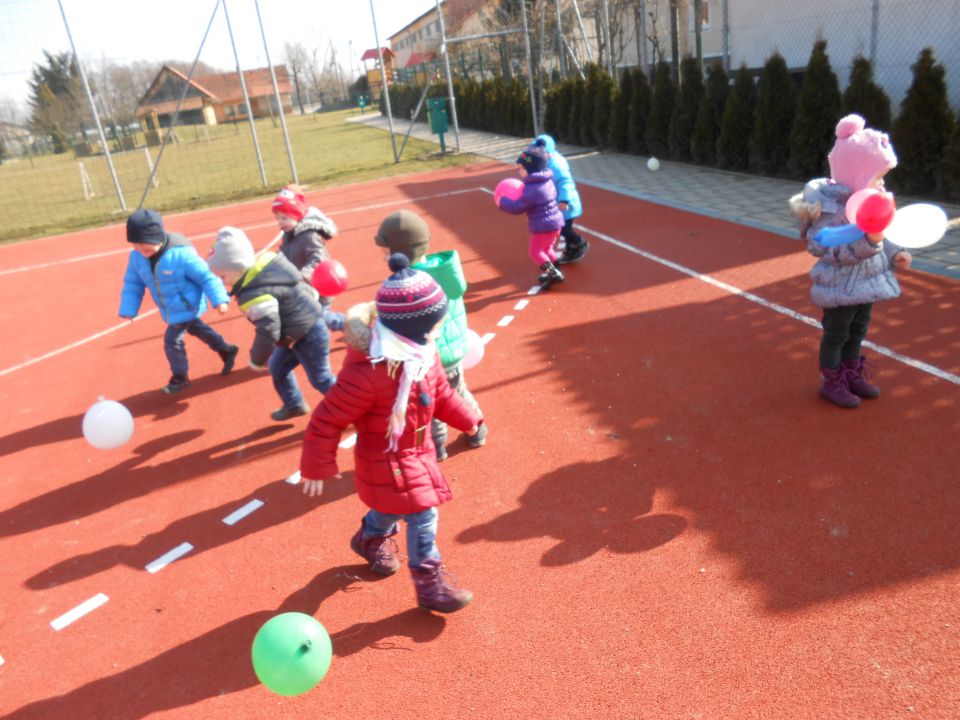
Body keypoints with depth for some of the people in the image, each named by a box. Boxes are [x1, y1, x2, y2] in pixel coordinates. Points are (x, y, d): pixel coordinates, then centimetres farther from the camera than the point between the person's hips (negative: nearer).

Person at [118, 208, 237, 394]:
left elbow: (206, 276, -25)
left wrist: (219, 299, -31)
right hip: (171, 308, 8)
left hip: (186, 306, -8)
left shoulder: (181, 253, -31)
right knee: (196, 328, 25)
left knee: (172, 340, -4)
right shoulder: (137, 256, -11)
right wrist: (128, 309, -6)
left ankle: (180, 378, 21)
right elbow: (132, 284, 0)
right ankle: (226, 350, 47)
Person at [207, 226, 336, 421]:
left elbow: (268, 332, -31)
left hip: (308, 336, -10)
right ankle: (294, 405, 40)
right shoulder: (266, 263, -3)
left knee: (321, 379, 6)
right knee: (278, 368, 22)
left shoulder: (254, 294, -31)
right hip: (301, 330, 10)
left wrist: (257, 360, -14)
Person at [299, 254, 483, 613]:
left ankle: (371, 538, 59)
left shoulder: (421, 352, -9)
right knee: (422, 516, -5)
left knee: (392, 506, 29)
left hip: (416, 450, 9)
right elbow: (328, 420, -27)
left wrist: (467, 419, 10)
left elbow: (439, 391, 10)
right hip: (387, 461, -8)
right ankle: (429, 581, 15)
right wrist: (317, 468, -18)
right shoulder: (367, 372, -36)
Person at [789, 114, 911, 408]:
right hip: (840, 287, -9)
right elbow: (833, 251, -29)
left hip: (866, 283, 9)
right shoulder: (830, 207, -24)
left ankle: (851, 373, 37)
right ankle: (830, 381, 21)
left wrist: (893, 254, 7)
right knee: (836, 334, 5)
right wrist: (867, 241, -37)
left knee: (858, 330, 20)